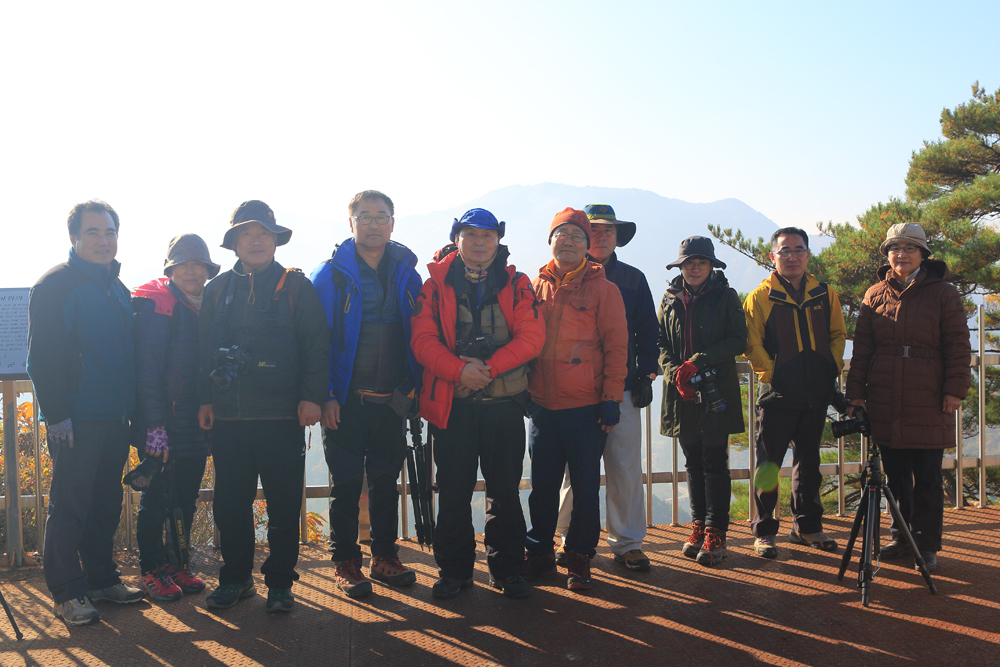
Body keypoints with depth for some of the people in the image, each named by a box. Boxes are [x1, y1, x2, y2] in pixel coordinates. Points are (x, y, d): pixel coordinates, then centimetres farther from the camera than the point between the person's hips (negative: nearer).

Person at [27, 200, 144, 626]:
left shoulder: (117, 289, 16)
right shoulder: (56, 284, -6)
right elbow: (42, 356, -12)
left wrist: (131, 410, 15)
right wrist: (56, 413, -17)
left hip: (114, 417, 7)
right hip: (76, 418, -7)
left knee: (106, 503, 13)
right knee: (70, 506, 0)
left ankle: (101, 579, 24)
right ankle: (67, 593, 9)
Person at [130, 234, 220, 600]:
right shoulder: (153, 306, -8)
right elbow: (146, 369, -14)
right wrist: (155, 425, -19)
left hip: (197, 424, 6)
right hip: (163, 424, -6)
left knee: (187, 499, 12)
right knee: (156, 499, 2)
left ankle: (176, 565, 25)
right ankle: (152, 570, 16)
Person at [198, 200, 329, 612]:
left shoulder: (296, 287, 4)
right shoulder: (218, 289, 13)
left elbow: (316, 346, 0)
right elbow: (204, 347, 15)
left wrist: (311, 396, -9)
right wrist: (205, 399, 7)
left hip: (281, 415, -3)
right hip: (228, 416, 3)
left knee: (283, 504, 3)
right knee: (230, 502, 9)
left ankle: (280, 582, 15)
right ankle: (235, 578, 23)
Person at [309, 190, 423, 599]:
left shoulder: (406, 274, 7)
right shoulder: (330, 275, -2)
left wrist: (413, 388, 3)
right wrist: (325, 395, -12)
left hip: (392, 400, 3)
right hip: (345, 401, -3)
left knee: (386, 481, 11)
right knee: (346, 484, 4)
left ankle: (385, 557, 24)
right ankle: (345, 563, 16)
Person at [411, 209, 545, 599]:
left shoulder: (516, 285, 7)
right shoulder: (436, 285, 6)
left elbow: (531, 336, -5)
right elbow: (423, 339, -4)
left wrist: (488, 367, -16)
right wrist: (459, 370, -18)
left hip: (505, 403, 1)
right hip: (452, 403, 0)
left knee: (505, 489, 7)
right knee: (453, 490, 5)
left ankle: (507, 569, 20)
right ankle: (454, 570, 19)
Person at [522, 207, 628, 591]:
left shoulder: (603, 289, -1)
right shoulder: (536, 287, 9)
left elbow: (616, 346, -3)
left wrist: (611, 398, -9)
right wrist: (522, 391, 9)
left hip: (586, 406, -3)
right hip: (542, 404, 3)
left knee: (585, 485, 5)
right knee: (542, 483, 11)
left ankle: (580, 556, 18)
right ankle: (539, 552, 24)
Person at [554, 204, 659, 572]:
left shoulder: (633, 279, 13)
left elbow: (646, 331, 15)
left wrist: (645, 374, 5)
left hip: (622, 387, 2)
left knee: (626, 469, 2)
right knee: (574, 470, 2)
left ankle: (627, 542, 14)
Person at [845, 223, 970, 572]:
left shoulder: (942, 293, 3)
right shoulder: (875, 295, 11)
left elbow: (958, 346, 1)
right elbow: (861, 347, 11)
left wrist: (955, 389, -7)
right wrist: (856, 392, 5)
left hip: (928, 404, -3)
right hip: (884, 404, 3)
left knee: (927, 480, 2)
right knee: (896, 477, 11)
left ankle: (926, 545, 13)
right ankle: (902, 537, 24)